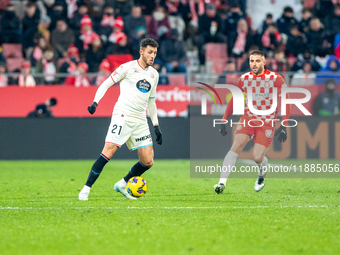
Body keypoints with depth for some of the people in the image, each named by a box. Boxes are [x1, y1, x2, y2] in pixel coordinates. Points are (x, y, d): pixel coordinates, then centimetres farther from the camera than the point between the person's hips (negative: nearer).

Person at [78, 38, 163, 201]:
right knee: (108, 152, -18)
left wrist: (156, 126, 23)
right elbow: (106, 84, 0)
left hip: (141, 120, 6)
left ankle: (122, 185, 21)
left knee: (148, 162, 1)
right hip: (123, 115, -6)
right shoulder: (128, 67, -1)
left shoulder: (154, 74, 17)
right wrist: (95, 102, -15)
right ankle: (86, 189, -12)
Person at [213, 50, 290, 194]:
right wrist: (224, 121, 8)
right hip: (248, 118, 2)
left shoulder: (275, 79, -9)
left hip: (267, 122, -2)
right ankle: (222, 182, -24)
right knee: (237, 146, -21)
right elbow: (233, 100, 13)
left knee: (257, 157, -13)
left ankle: (262, 175, 25)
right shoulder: (244, 79, 1)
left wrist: (283, 126, -12)